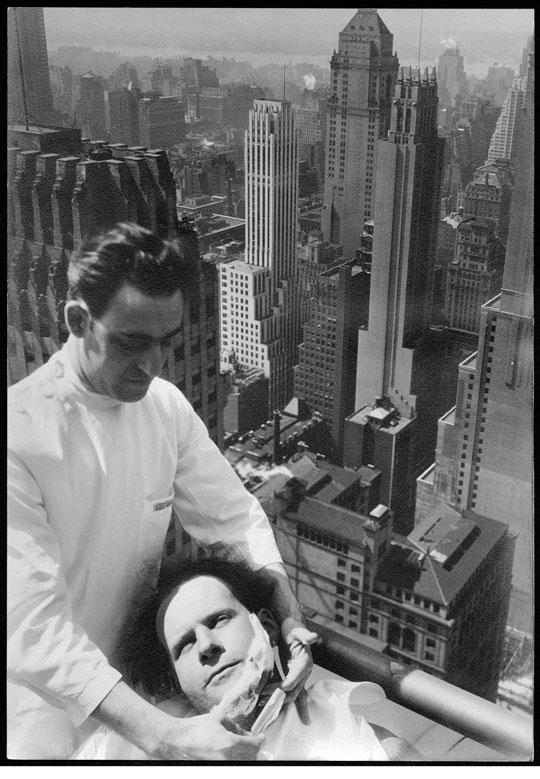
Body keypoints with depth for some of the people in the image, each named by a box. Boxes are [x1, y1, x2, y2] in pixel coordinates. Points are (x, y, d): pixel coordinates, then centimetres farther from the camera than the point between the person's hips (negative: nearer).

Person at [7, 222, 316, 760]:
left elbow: (237, 519, -1)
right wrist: (162, 735, -37)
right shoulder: (19, 435, -27)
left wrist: (290, 617, -16)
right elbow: (33, 628, -30)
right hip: (49, 704, -5)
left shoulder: (167, 406, -8)